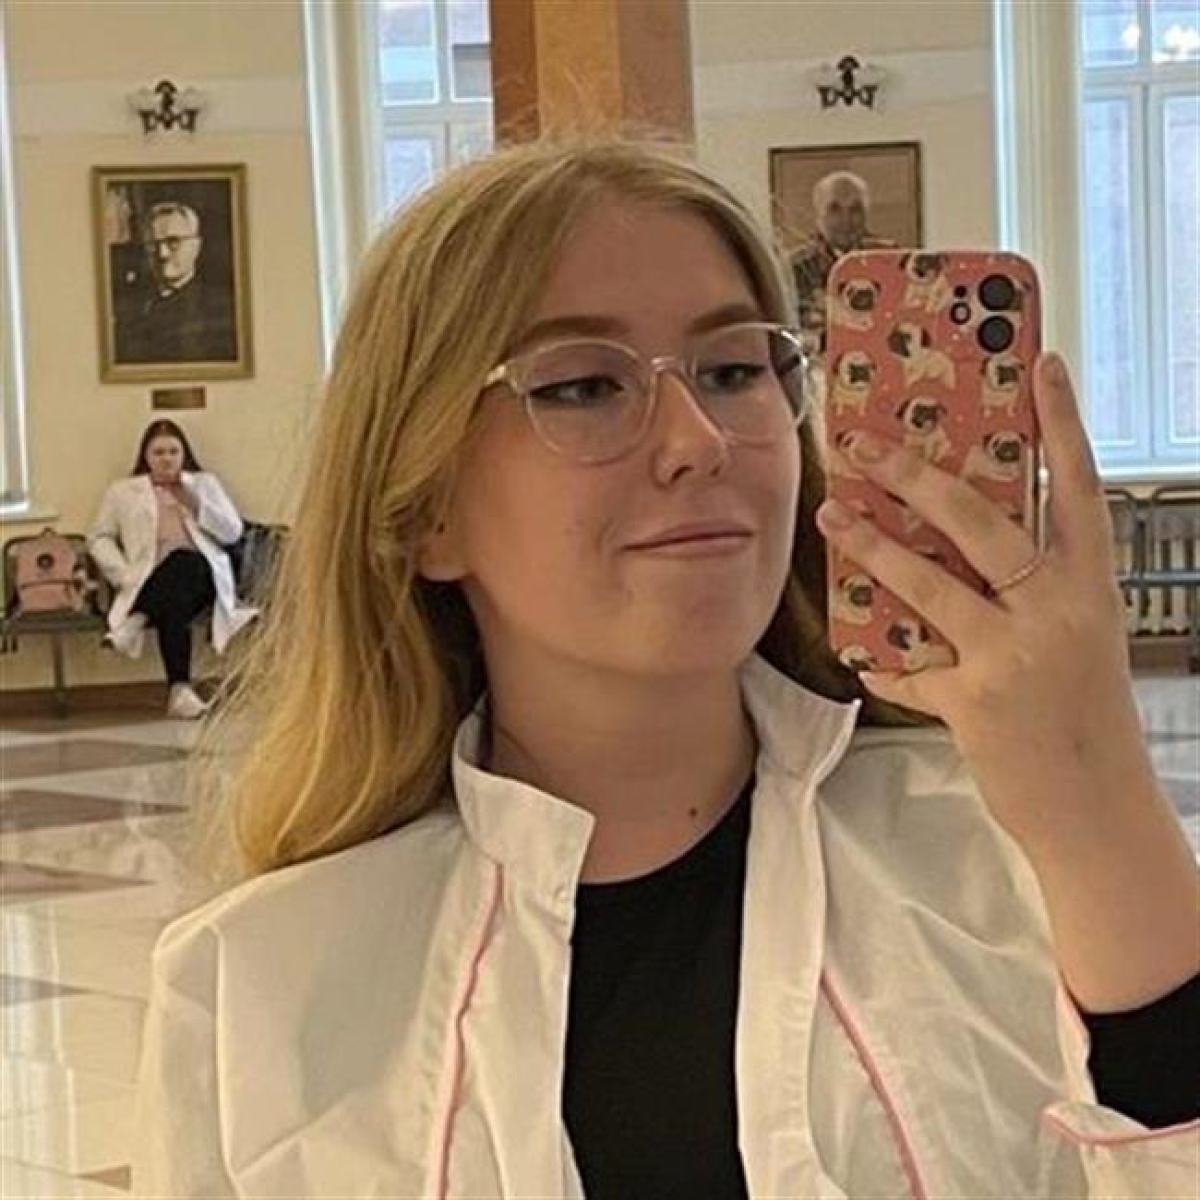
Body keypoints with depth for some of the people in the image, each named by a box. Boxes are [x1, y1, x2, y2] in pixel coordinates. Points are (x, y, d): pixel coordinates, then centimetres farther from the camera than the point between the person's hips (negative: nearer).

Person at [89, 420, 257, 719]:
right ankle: (179, 688, -47)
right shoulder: (122, 491, 23)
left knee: (182, 563, -39)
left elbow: (233, 532, 14)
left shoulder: (204, 484, 25)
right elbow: (99, 538, 15)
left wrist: (195, 503, 0)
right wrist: (125, 575, -4)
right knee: (174, 601, -40)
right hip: (151, 579, -1)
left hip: (202, 573, 1)